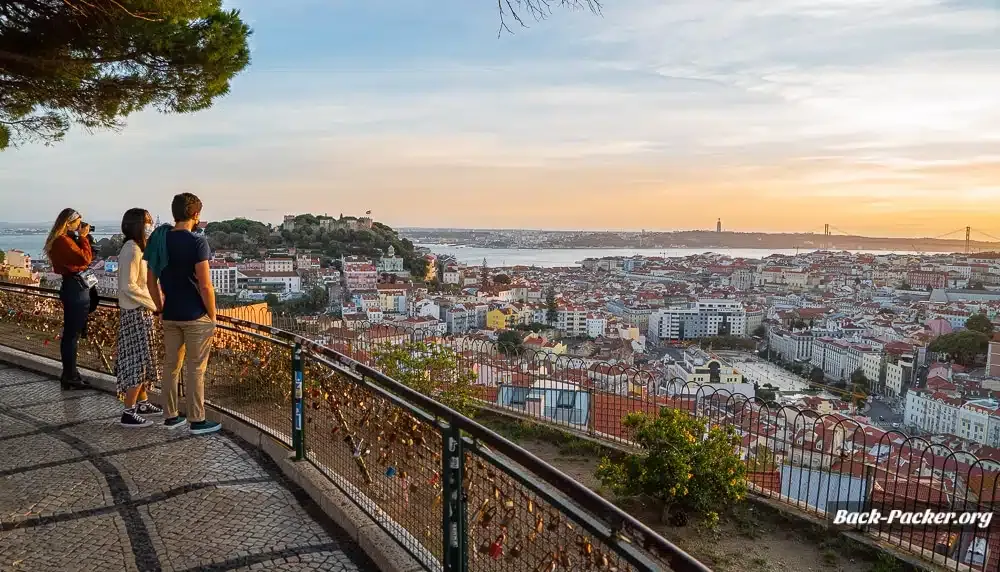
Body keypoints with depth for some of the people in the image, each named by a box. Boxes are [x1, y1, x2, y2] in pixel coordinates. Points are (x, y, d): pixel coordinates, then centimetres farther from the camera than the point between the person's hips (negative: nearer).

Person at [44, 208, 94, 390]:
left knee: (71, 332, 17)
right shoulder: (63, 240, -16)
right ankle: (70, 377, 1)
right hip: (76, 288, -11)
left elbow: (87, 257, 16)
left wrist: (83, 237, 9)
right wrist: (83, 237, -11)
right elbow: (85, 258, -20)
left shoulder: (64, 240, 14)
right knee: (72, 333, -5)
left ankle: (70, 373, 27)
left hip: (75, 287, 11)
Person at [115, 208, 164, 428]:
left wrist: (153, 303, 6)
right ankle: (128, 413, 0)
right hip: (136, 313, -10)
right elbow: (128, 286, -22)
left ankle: (142, 402, 27)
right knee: (138, 361, -6)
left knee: (143, 360, 16)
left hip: (142, 312, 10)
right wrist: (154, 303, -15)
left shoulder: (139, 248, 13)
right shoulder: (132, 249, -17)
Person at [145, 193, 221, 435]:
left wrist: (162, 308, 18)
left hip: (170, 316, 6)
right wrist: (213, 316, -9)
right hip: (196, 316, -6)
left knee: (171, 365, 14)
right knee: (195, 369, 2)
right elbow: (205, 285, -19)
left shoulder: (160, 240, 4)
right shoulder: (197, 242, -15)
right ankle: (197, 421, 9)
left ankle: (171, 416, 25)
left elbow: (151, 281, 9)